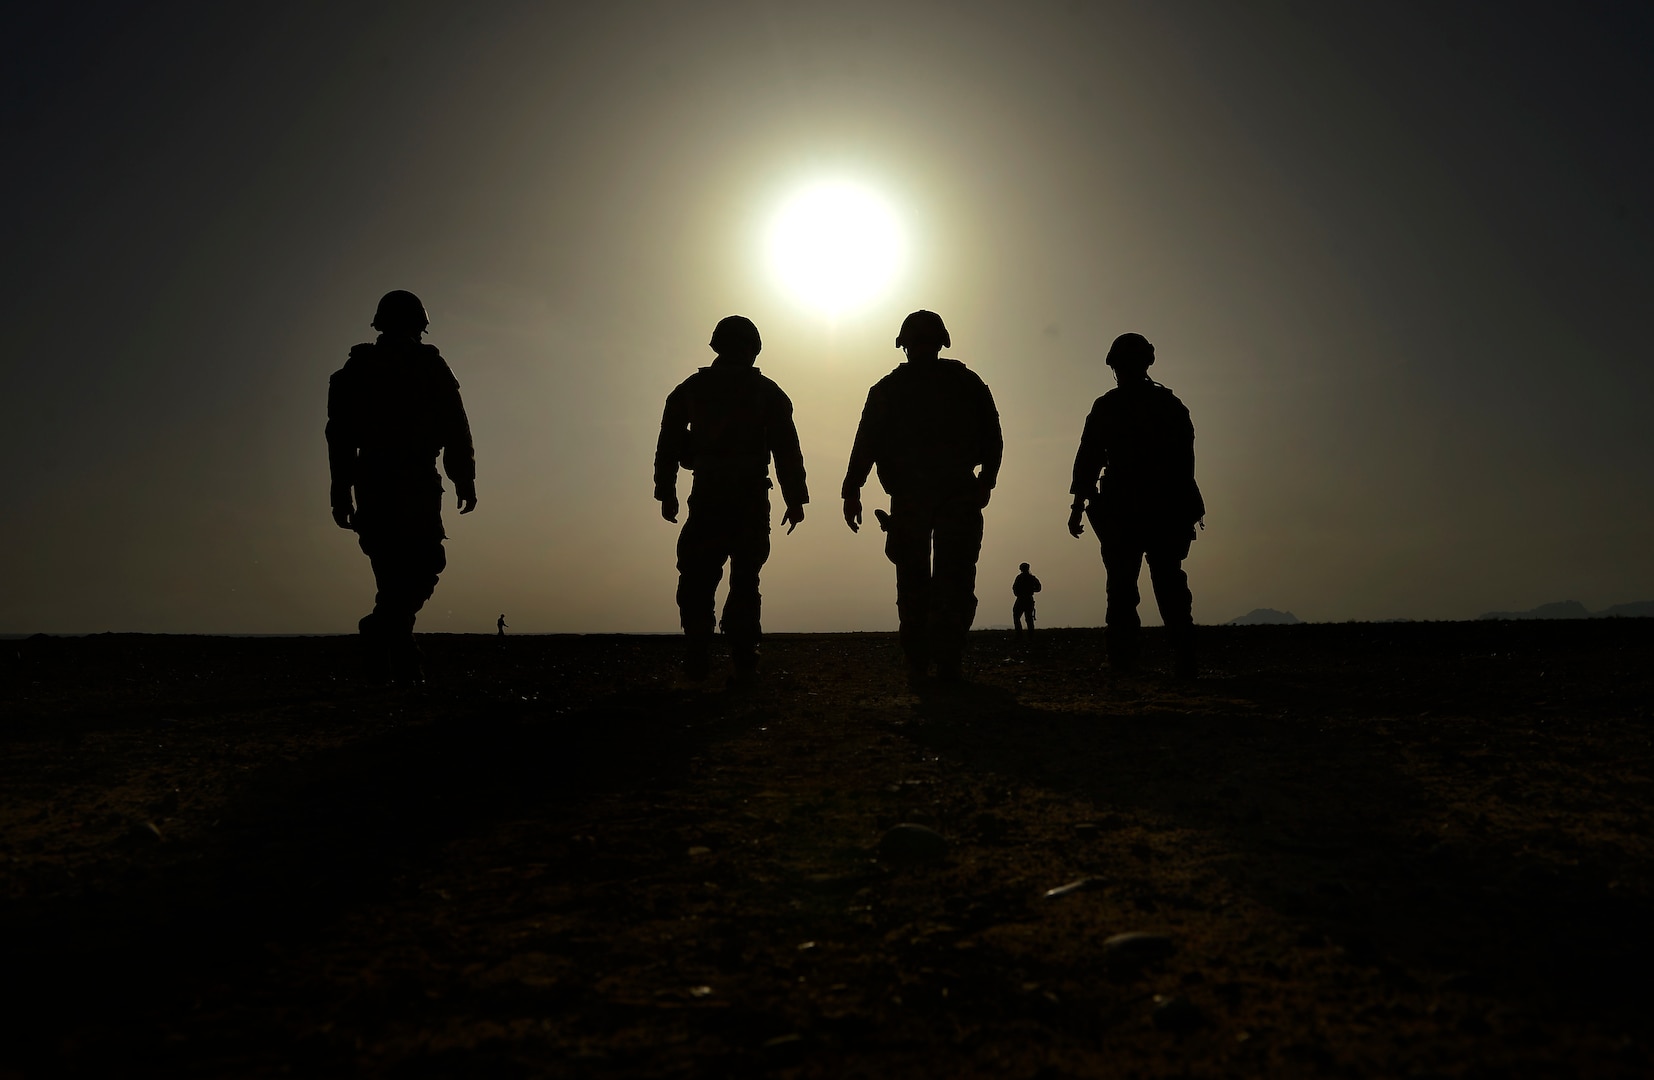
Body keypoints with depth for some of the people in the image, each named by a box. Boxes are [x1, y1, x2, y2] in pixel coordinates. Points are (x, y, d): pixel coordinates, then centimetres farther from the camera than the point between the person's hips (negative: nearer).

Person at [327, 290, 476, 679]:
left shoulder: (354, 369, 13)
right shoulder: (430, 366, 6)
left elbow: (339, 436, 9)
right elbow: (456, 430, 0)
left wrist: (341, 493, 10)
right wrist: (465, 481, 3)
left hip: (372, 484, 4)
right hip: (417, 484, -4)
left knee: (393, 570, 7)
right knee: (425, 561, -1)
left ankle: (402, 663, 4)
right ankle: (384, 624, -23)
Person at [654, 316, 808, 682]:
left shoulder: (689, 390, 9)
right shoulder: (767, 392, 4)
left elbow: (668, 446, 9)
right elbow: (787, 450, -1)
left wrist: (666, 494, 13)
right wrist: (795, 499, 1)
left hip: (707, 497, 1)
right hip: (751, 498, -1)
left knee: (697, 581, 6)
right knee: (745, 580, 5)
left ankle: (697, 662, -2)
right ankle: (743, 662, 0)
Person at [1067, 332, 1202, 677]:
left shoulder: (1107, 406, 0)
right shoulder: (1172, 405, 11)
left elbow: (1088, 458, -4)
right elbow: (1185, 459, 10)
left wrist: (1078, 506, -1)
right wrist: (1186, 509, 14)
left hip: (1122, 510, -3)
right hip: (1168, 509, 3)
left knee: (1122, 587, -1)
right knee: (1170, 583, 7)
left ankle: (1123, 661, -6)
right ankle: (1185, 661, 2)